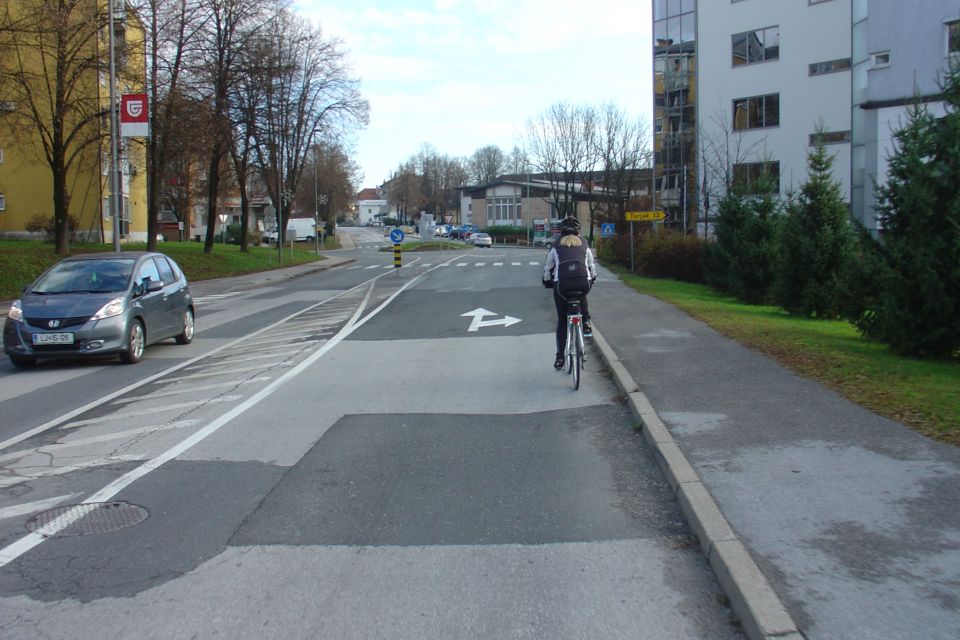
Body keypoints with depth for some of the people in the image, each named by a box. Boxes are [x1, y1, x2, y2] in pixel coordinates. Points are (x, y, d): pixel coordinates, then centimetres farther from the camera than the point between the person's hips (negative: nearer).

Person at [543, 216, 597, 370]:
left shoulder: (556, 247, 18)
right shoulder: (584, 245, 20)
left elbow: (548, 268, 22)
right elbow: (592, 266, 26)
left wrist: (547, 282, 40)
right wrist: (591, 280, 44)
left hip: (561, 285, -1)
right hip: (583, 283, 1)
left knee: (562, 321, 14)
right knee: (581, 295, 41)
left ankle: (560, 357, 14)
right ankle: (586, 322, 23)